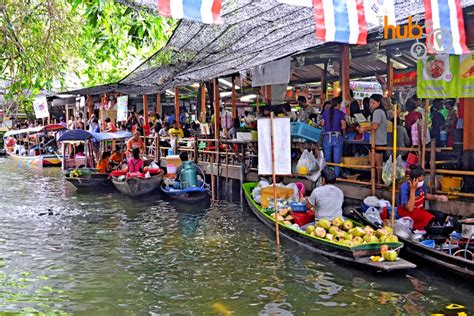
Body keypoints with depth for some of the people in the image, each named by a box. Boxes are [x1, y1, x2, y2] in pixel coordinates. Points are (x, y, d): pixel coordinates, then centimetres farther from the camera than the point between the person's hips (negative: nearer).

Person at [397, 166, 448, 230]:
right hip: (405, 211, -7)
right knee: (427, 217, -30)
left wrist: (436, 197, -5)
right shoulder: (404, 188, -26)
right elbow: (410, 208, -33)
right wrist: (413, 189, -37)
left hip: (419, 210, 7)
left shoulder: (422, 184, -9)